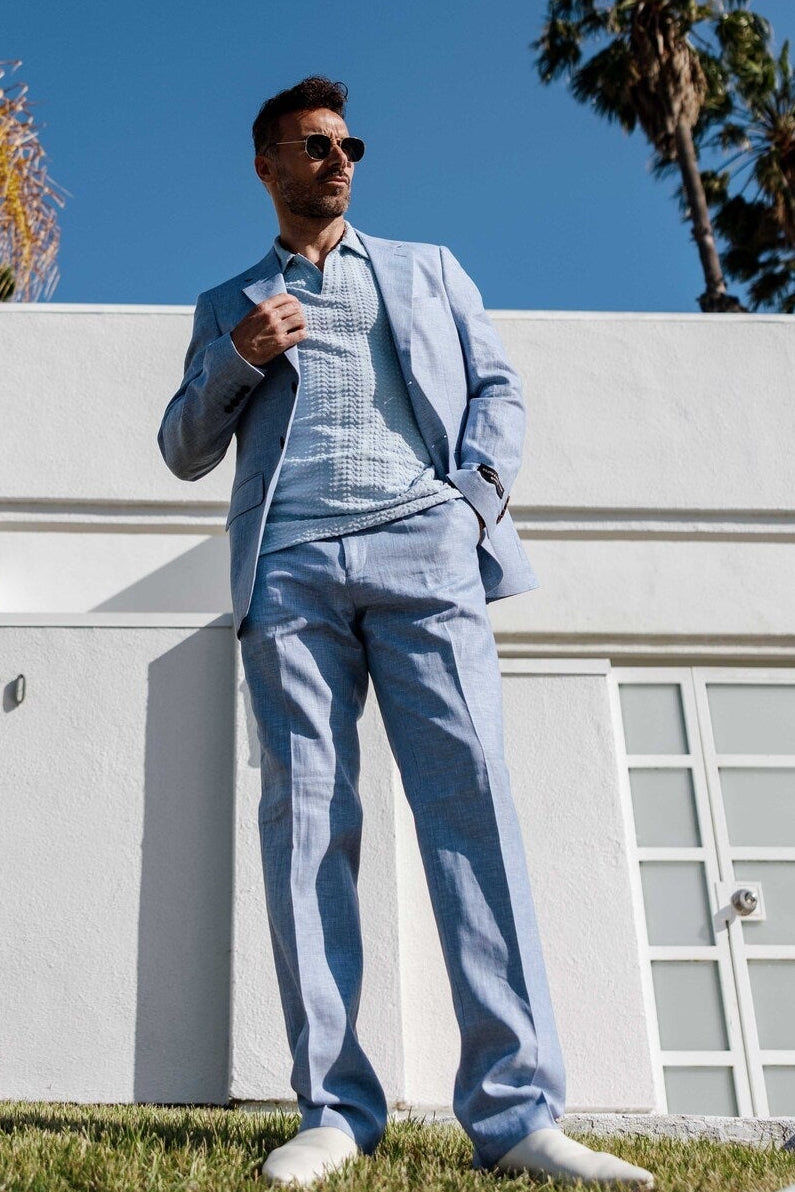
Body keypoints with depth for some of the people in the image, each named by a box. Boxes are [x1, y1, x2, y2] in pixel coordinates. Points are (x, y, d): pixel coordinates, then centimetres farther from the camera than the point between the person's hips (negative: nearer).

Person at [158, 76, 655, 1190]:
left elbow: (497, 388, 17)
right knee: (304, 816, -8)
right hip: (289, 564, 1)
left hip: (423, 546, -1)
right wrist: (236, 357, 1)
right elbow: (184, 451, 20)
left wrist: (477, 495, -2)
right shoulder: (230, 304, 26)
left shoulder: (427, 269, 27)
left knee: (472, 799, -14)